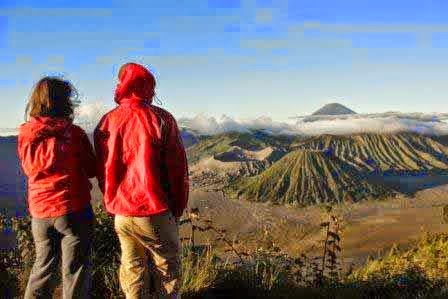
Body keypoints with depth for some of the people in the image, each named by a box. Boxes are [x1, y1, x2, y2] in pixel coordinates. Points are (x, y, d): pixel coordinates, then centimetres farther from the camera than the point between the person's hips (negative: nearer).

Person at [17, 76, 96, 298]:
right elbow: (91, 169, -2)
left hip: (39, 213, 5)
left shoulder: (24, 136, 0)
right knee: (75, 270, 8)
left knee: (43, 267, 21)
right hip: (72, 210, -5)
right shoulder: (73, 133, -12)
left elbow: (29, 171, 14)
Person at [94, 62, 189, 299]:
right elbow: (178, 169, -9)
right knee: (167, 271, 11)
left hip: (121, 214, 4)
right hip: (154, 211, -4)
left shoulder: (106, 122, 2)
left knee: (132, 271, 19)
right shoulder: (161, 119, -9)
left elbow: (103, 171, 8)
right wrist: (178, 208, 3)